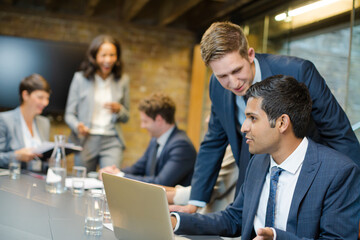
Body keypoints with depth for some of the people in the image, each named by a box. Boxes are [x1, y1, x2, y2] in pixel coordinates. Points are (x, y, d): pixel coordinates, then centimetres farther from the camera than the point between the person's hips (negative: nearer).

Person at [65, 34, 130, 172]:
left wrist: (118, 110, -9)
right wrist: (77, 126, -18)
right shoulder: (80, 78, 3)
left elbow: (126, 117, 14)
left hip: (112, 141, 1)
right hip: (85, 141, 0)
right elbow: (69, 114, 3)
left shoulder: (122, 80, 8)